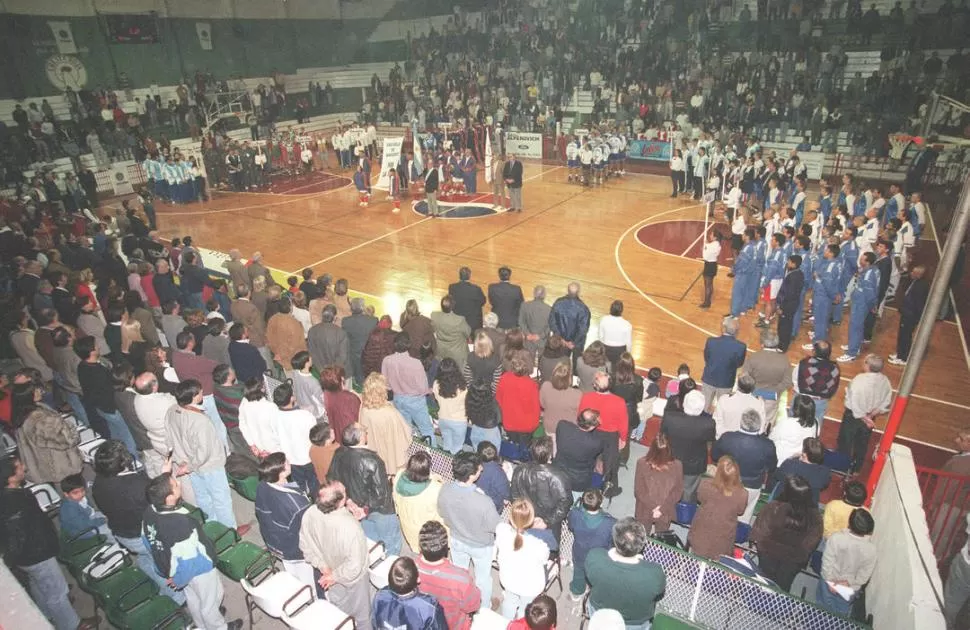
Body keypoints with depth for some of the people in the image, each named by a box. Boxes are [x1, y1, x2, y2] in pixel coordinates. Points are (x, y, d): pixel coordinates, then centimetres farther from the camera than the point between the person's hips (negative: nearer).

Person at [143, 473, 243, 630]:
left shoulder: (149, 512, -19)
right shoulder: (182, 524, -42)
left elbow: (147, 539, 1)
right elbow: (188, 563, -33)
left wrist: (165, 569, 16)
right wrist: (179, 581, -11)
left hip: (170, 567, 7)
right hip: (199, 570, -7)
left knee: (192, 597, 31)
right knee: (210, 600, 22)